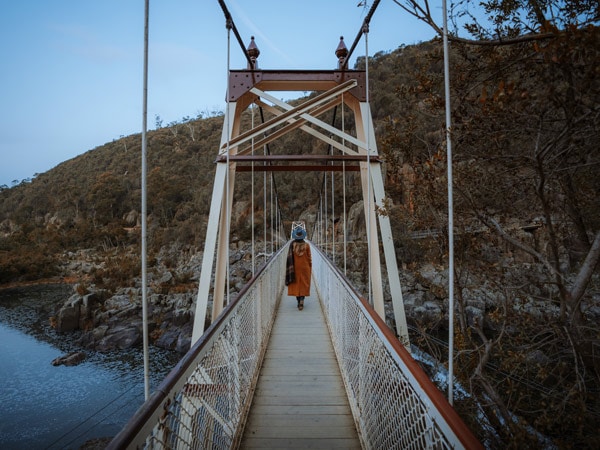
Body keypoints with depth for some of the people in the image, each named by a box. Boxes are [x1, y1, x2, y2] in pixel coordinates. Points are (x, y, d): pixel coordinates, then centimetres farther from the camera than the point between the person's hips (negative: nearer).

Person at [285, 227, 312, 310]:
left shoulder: (292, 244, -8)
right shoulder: (306, 245, -9)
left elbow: (289, 257, -5)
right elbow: (309, 257, -4)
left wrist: (290, 268, 4)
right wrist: (310, 268, 8)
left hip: (295, 267, 1)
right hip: (305, 267, -1)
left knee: (296, 283, 11)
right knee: (304, 284, 6)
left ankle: (299, 301, 15)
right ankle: (302, 300, -10)